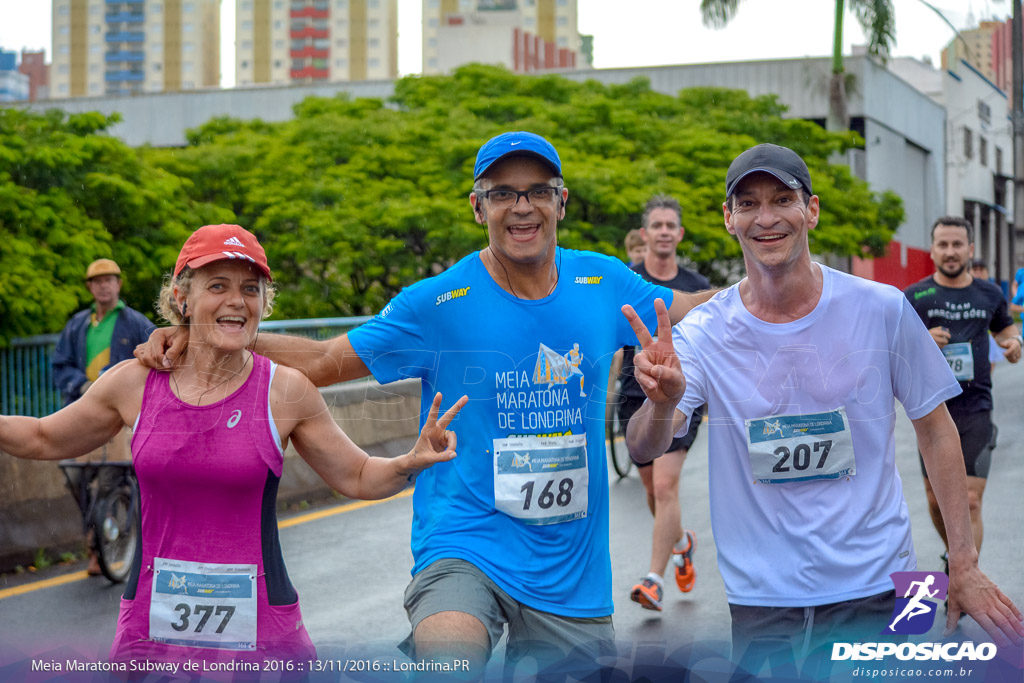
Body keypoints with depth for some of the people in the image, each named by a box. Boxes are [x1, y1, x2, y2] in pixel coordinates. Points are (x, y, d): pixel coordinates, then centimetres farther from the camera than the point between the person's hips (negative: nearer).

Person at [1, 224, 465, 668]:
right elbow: (45, 440, 15)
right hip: (150, 626, 1)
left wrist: (413, 461, -12)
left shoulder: (286, 392, -4)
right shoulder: (134, 383, 0)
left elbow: (358, 478, 5)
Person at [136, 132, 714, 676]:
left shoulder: (604, 284, 3)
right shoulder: (438, 303, -4)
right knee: (451, 662, -32)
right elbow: (324, 361, 1)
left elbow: (698, 311, 20)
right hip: (465, 550, -4)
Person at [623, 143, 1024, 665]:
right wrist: (662, 403, -40)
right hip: (760, 597, 0)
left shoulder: (882, 310, -6)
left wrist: (963, 563, 3)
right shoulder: (704, 332, -6)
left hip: (874, 588, 0)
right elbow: (644, 448, -16)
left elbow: (934, 429, 4)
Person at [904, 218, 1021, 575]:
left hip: (976, 411, 0)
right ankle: (952, 554, 39)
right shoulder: (914, 297, -1)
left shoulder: (989, 293, 7)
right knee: (936, 500, 11)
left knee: (970, 502, -9)